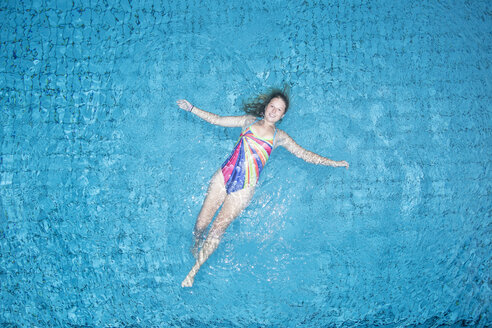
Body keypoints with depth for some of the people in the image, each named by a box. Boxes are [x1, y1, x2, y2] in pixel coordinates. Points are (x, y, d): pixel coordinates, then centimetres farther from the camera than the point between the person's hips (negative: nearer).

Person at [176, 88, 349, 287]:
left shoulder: (279, 137, 8)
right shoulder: (249, 120, 11)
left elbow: (305, 155, 9)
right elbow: (217, 120, 16)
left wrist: (333, 163, 3)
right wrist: (191, 108, 14)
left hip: (243, 188, -2)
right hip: (224, 176, 2)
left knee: (217, 229, -9)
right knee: (201, 224, -1)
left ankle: (193, 271, 6)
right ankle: (196, 247, 33)